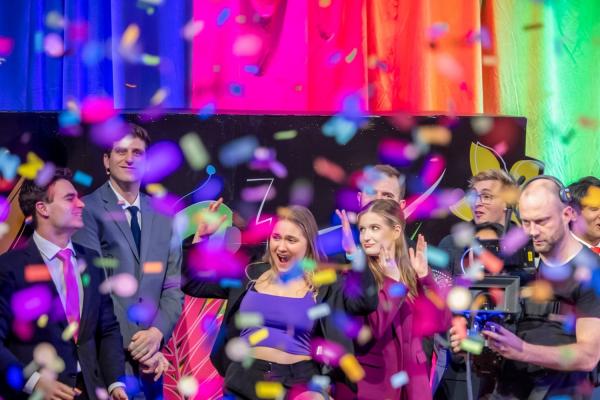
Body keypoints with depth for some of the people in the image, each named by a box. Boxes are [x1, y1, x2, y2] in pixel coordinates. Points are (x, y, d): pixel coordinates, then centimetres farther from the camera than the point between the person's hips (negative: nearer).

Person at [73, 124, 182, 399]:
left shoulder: (162, 217, 12)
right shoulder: (88, 210, -5)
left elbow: (172, 289, 9)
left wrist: (157, 332, -9)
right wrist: (133, 343, -14)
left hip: (151, 358, 5)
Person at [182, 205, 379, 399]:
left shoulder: (323, 285, 0)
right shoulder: (249, 274, 8)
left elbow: (368, 300, -15)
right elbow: (192, 283, 10)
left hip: (299, 382, -2)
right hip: (245, 378, 2)